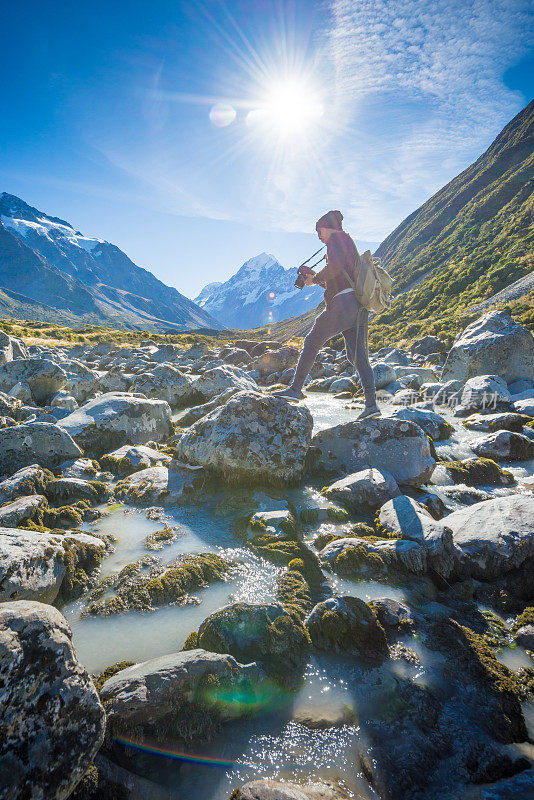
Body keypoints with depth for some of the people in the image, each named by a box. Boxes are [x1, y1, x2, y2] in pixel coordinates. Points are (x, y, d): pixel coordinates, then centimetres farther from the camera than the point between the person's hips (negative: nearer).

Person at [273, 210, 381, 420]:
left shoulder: (337, 238, 3)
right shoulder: (349, 243, 32)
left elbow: (336, 265, -17)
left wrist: (315, 279, -3)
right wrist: (318, 279, 26)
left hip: (345, 302, -9)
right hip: (360, 307, 9)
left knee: (312, 342, -1)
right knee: (358, 355, 4)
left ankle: (295, 389, 2)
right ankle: (371, 404, -3)